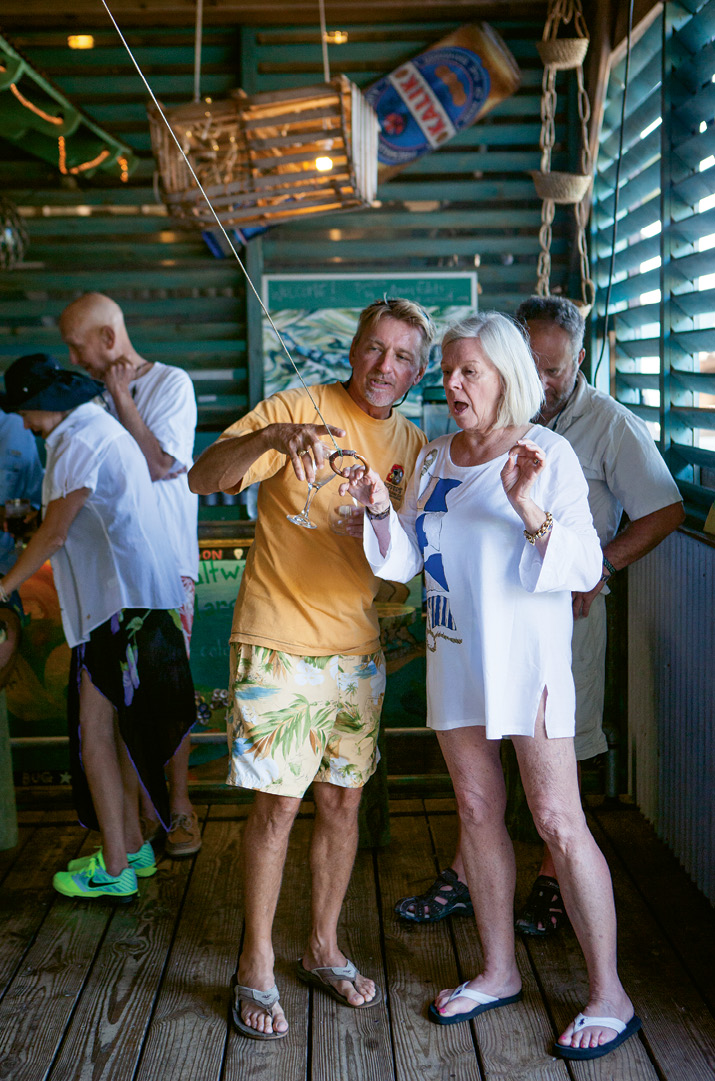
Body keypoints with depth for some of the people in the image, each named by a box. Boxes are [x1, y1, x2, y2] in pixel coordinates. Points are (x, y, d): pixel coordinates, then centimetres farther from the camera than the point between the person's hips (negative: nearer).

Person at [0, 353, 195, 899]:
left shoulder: (80, 441, -12)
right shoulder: (107, 431, 20)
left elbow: (55, 534, -11)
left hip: (121, 602, -10)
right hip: (130, 595, 10)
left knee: (96, 731, -6)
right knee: (114, 726, 15)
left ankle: (114, 870, -1)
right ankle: (132, 847, 22)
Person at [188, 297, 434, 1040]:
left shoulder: (411, 444, 7)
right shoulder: (299, 409, -10)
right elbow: (203, 479, -20)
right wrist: (267, 437, -38)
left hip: (359, 647, 5)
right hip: (279, 645, -5)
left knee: (341, 803, 12)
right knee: (277, 806, -2)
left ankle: (323, 949, 29)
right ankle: (256, 968, 14)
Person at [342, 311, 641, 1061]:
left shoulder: (549, 455, -8)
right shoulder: (434, 461, 9)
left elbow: (585, 569, -14)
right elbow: (404, 561, 8)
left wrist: (528, 508, -29)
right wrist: (380, 510, -10)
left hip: (526, 656, -6)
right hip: (454, 656, 6)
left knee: (557, 821, -5)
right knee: (478, 810, 13)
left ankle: (608, 994, 7)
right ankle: (499, 971, 27)